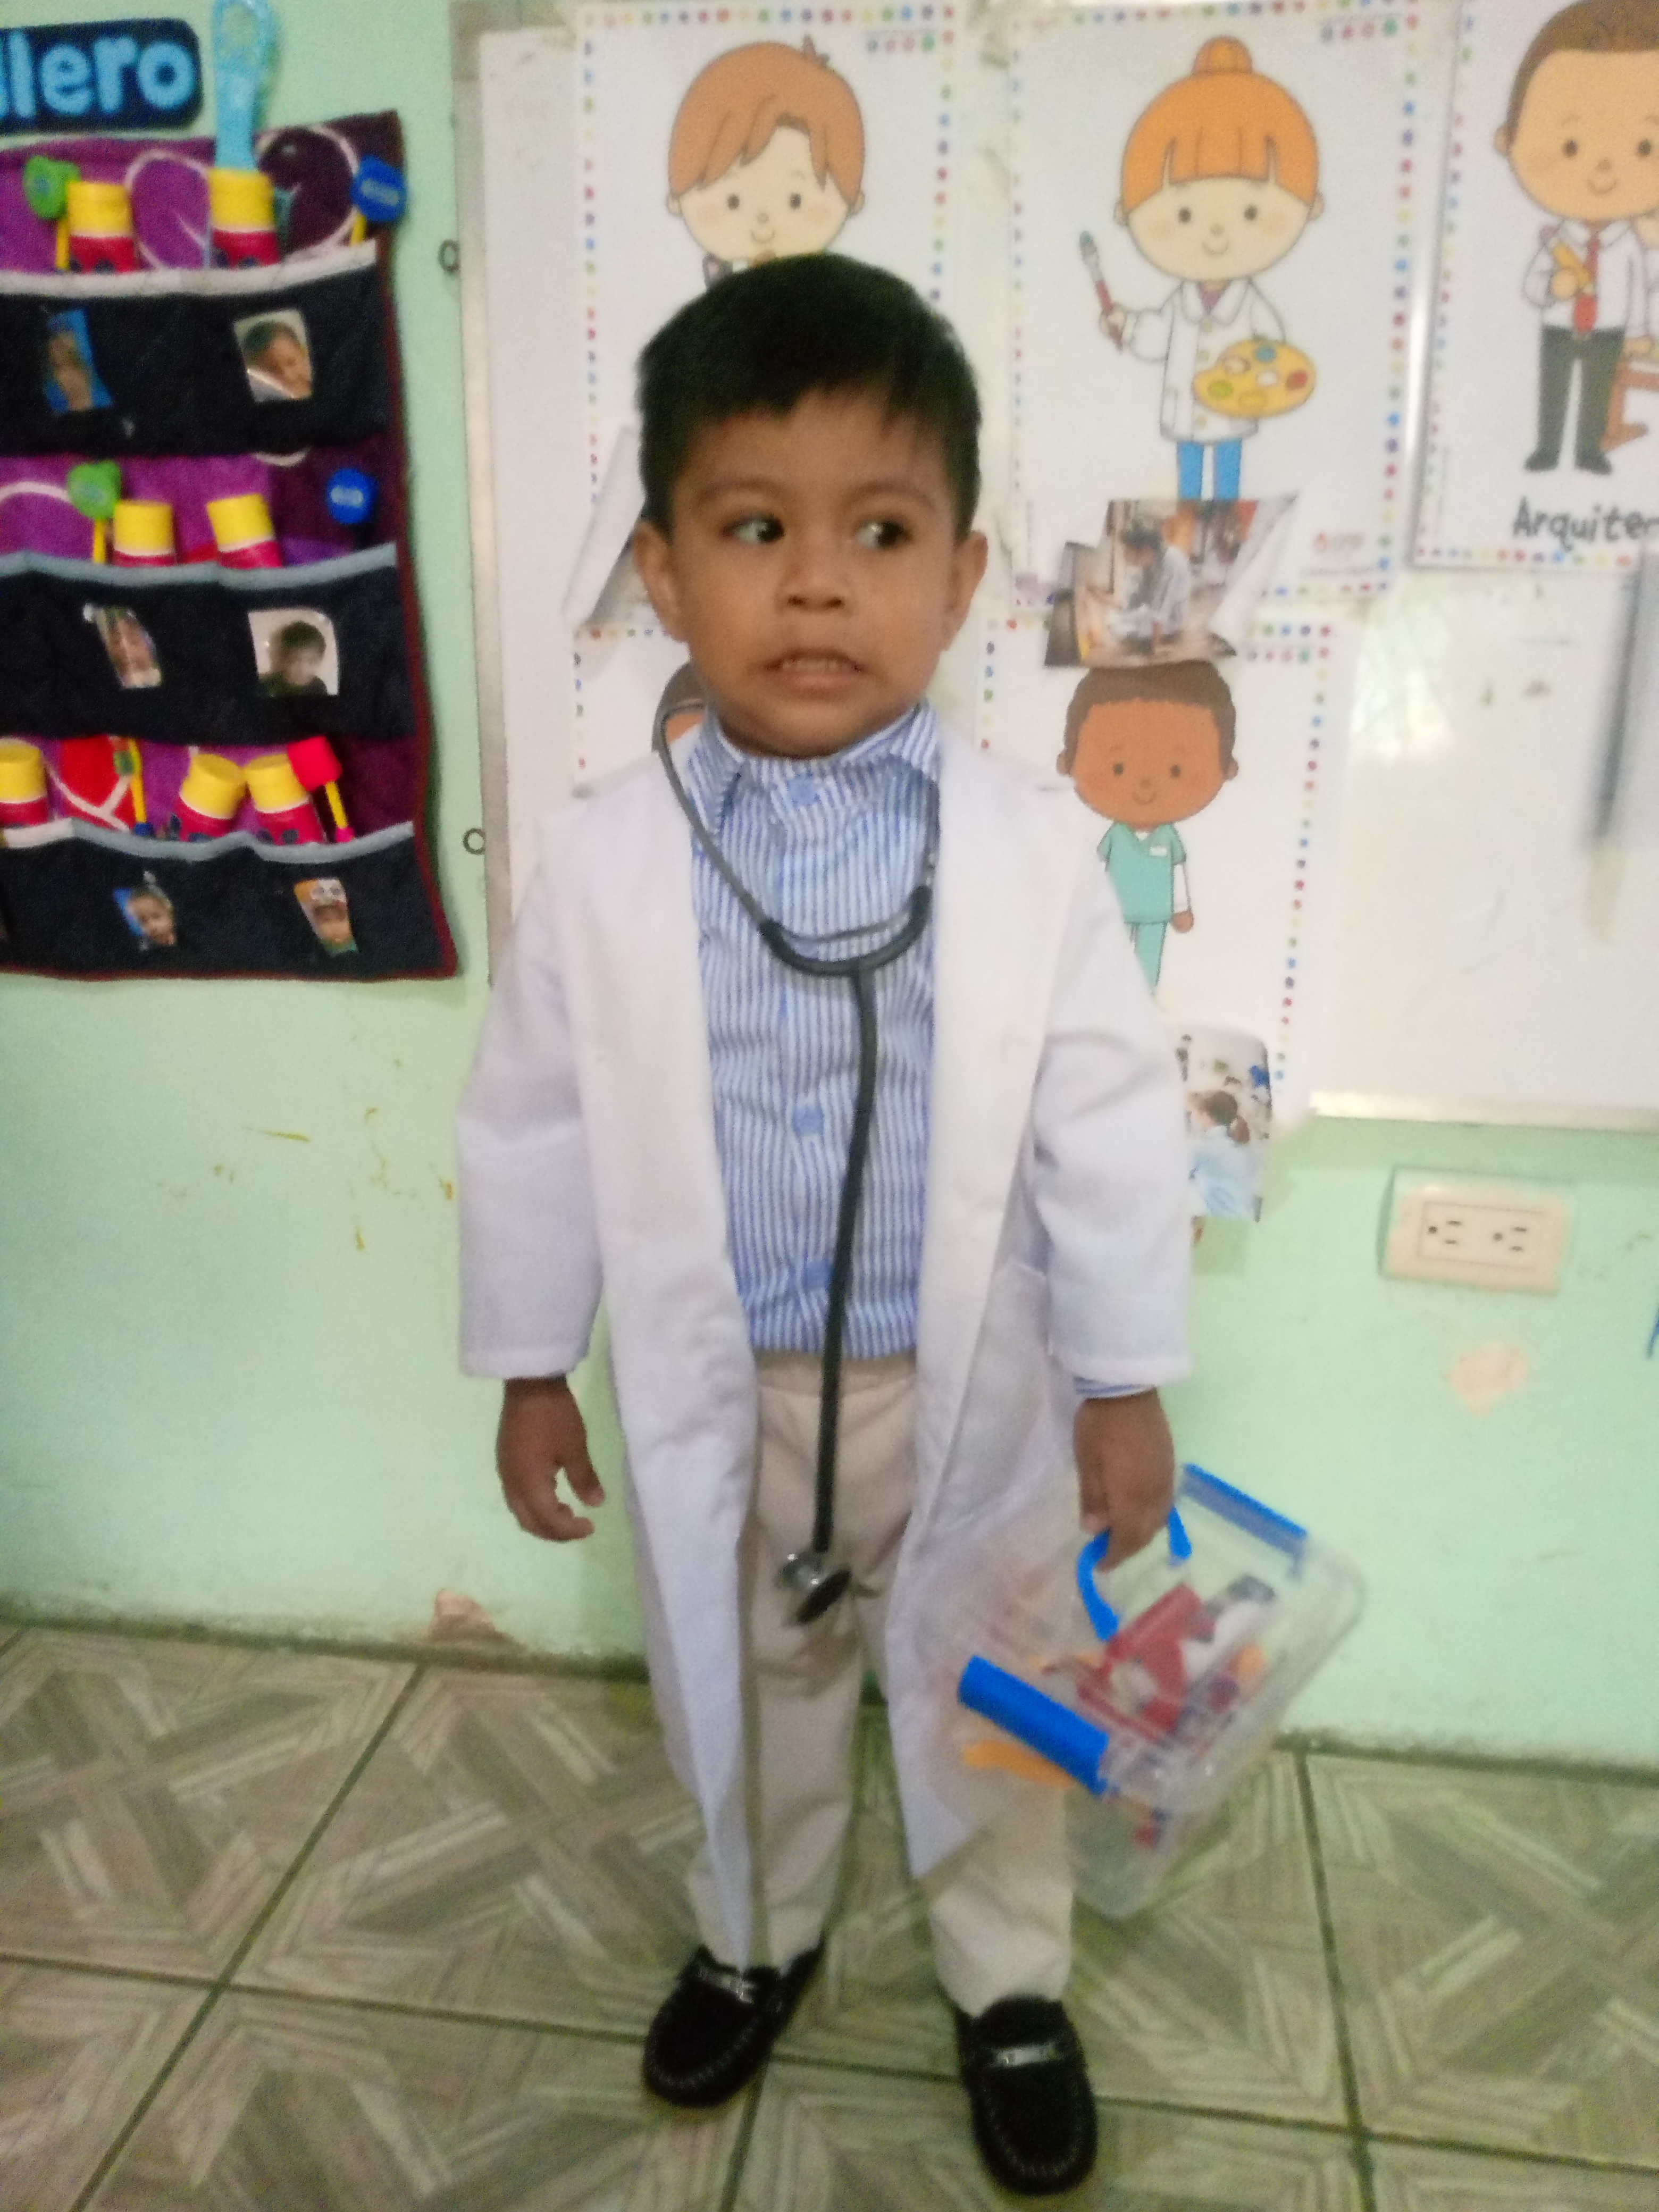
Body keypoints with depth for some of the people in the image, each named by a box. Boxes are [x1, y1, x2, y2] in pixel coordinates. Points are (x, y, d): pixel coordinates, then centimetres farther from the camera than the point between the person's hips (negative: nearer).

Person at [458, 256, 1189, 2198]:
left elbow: (1112, 1122, -8)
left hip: (968, 1384, 0)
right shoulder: (599, 859, -12)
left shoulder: (1031, 842, -13)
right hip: (717, 1394, 1)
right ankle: (754, 1936, 54)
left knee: (992, 1699, 20)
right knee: (747, 1691, 24)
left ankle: (1010, 1981, 49)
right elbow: (530, 1128, -2)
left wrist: (1125, 1382, -3)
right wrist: (530, 1367, 4)